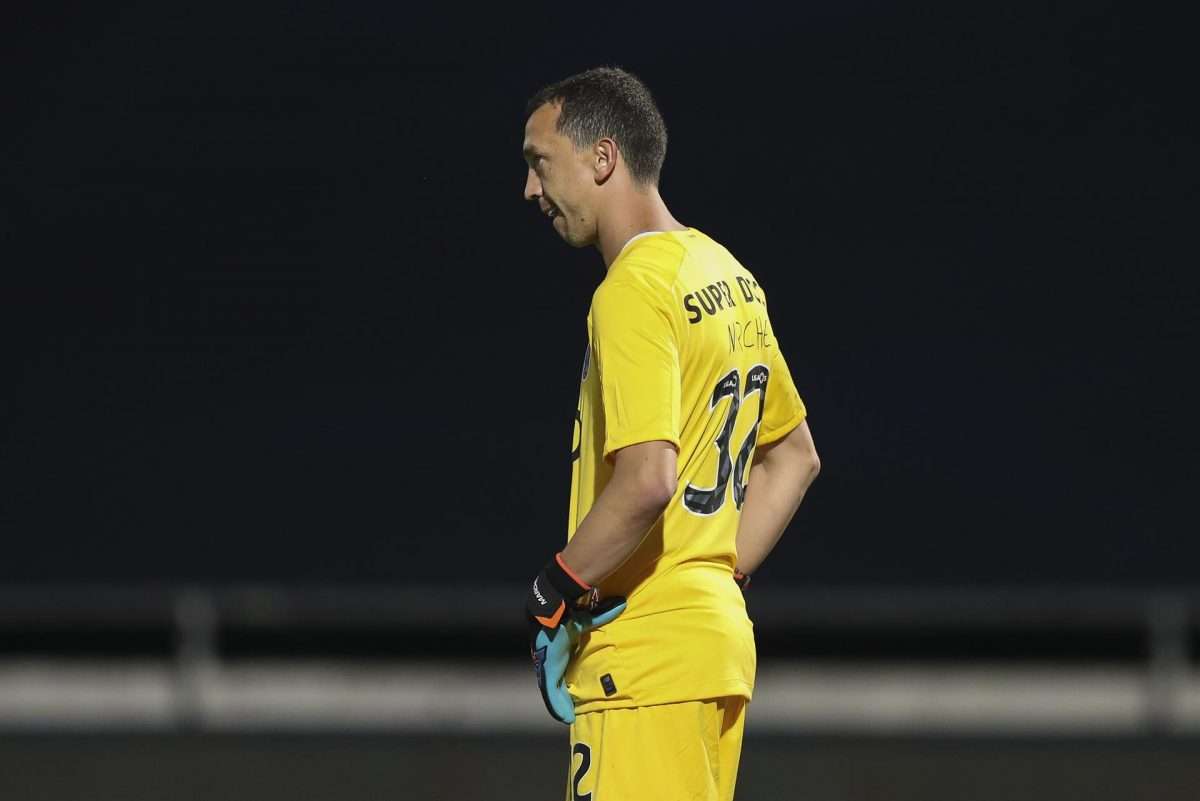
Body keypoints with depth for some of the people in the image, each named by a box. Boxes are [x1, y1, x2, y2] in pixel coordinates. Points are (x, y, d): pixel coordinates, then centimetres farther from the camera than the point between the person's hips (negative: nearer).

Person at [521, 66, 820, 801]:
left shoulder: (633, 291, -14)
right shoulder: (727, 276, 15)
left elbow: (646, 481, -25)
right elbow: (793, 457, 23)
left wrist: (554, 595, -14)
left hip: (646, 656, -10)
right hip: (723, 638, 10)